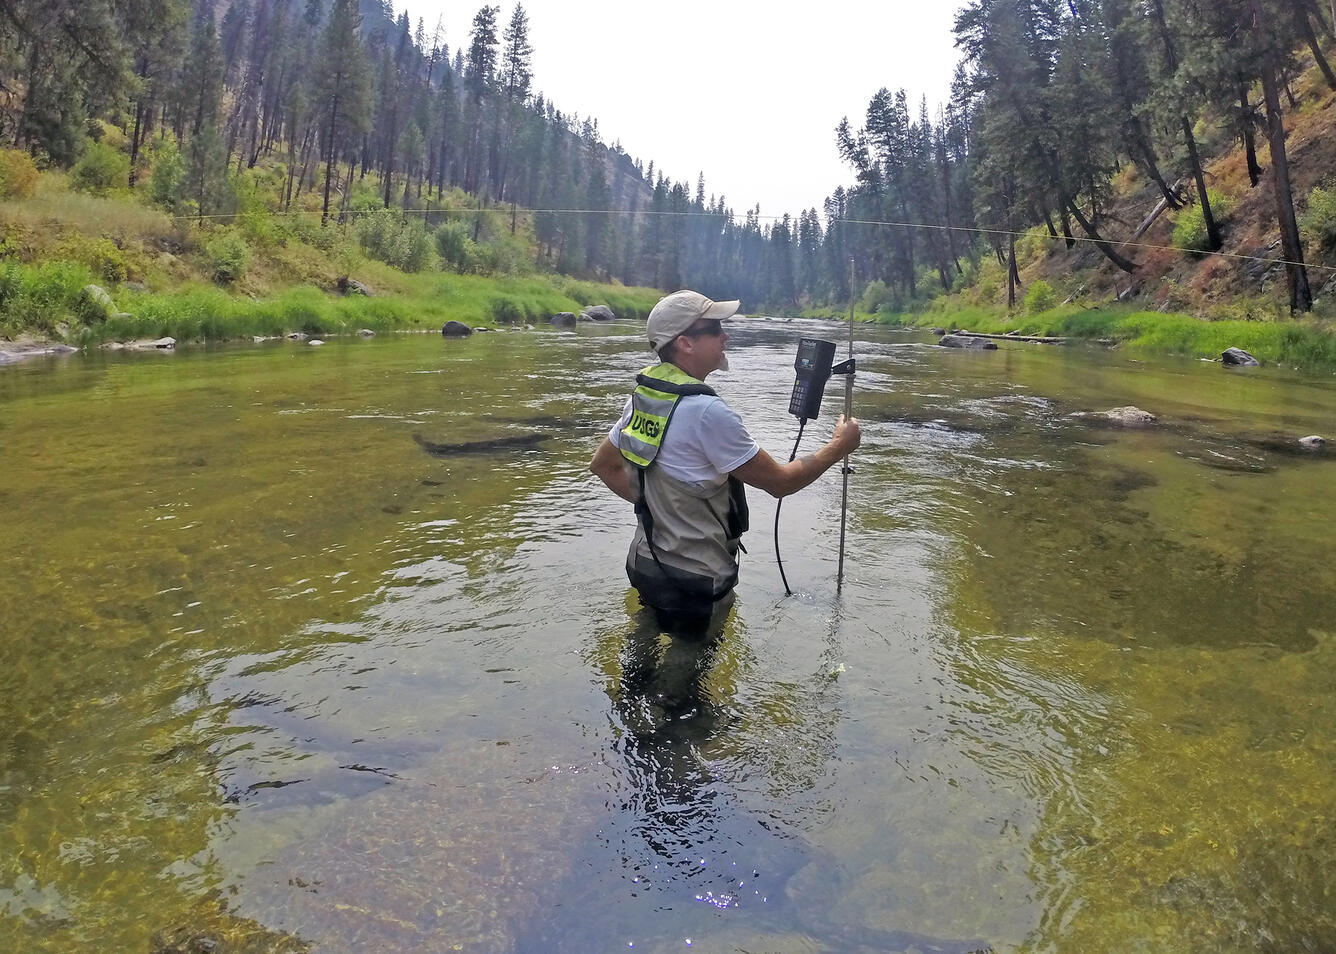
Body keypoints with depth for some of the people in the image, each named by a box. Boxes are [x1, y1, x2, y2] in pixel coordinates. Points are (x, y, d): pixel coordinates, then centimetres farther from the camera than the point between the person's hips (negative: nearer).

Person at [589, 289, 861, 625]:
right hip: (696, 583, -8)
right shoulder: (708, 412, -24)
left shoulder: (642, 396, 2)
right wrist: (839, 446, -2)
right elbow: (780, 482, -16)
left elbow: (603, 464, 15)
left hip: (646, 564, 8)